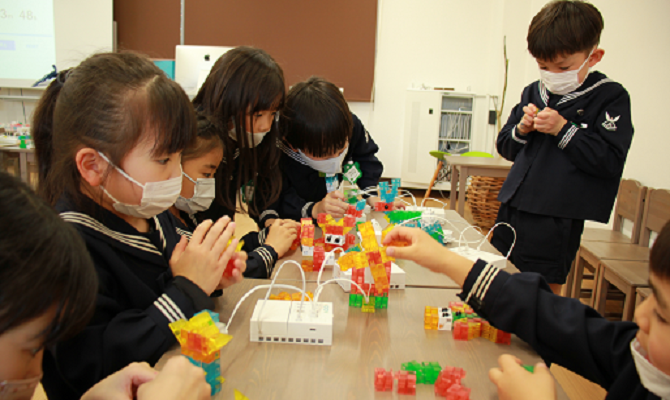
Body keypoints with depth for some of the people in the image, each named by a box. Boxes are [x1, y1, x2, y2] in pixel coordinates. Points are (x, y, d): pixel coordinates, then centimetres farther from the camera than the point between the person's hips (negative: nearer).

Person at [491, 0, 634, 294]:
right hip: (512, 211, 6)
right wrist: (521, 130, -4)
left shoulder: (611, 98, -4)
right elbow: (505, 147, 17)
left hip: (555, 223, -6)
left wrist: (563, 129, -15)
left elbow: (610, 161, -13)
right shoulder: (533, 93, 11)